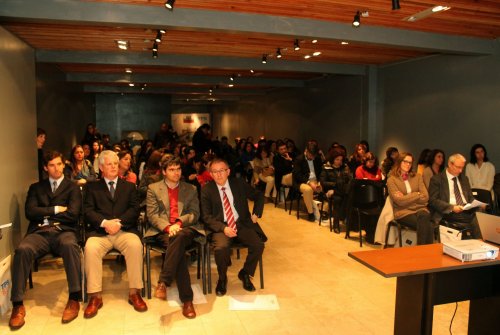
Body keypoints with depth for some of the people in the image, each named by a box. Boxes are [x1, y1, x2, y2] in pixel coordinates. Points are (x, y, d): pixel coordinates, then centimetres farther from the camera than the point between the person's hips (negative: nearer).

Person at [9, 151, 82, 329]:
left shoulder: (73, 188, 14)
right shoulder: (36, 187, 22)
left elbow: (73, 214, -1)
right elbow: (30, 212, 6)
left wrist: (45, 213, 5)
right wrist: (56, 210, 0)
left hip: (63, 231, -2)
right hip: (39, 232, 2)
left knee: (70, 245, -38)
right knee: (22, 250, -32)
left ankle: (74, 299, -33)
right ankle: (18, 305, -26)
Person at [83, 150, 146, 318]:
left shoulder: (129, 186, 20)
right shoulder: (92, 187, 19)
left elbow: (135, 209, 7)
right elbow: (88, 211, 4)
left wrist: (119, 222, -11)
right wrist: (105, 222, -14)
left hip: (124, 231, 0)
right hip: (99, 232, 0)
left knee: (135, 245, -32)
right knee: (90, 248, -32)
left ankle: (134, 292, -22)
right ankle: (95, 296, -22)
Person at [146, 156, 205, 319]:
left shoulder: (191, 189, 18)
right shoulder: (153, 189, 14)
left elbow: (195, 214, 9)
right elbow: (152, 215, 3)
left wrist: (179, 222, -13)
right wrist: (168, 227, -16)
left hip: (185, 229, 1)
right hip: (163, 231, -1)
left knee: (179, 237, -39)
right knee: (179, 249, -35)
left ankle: (163, 282, -38)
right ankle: (187, 299, -36)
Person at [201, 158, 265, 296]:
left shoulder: (239, 184, 5)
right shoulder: (206, 190, -1)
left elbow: (259, 195, 18)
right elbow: (206, 216, -4)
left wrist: (256, 214, 5)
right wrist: (223, 228, -19)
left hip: (242, 224, 3)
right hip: (221, 227, -2)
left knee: (258, 245, -22)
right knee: (221, 248, -33)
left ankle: (245, 273, 8)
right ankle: (222, 279, -1)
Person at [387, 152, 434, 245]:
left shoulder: (417, 177, 16)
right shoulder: (391, 180, 2)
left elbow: (425, 197, 5)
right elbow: (400, 201, -10)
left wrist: (406, 198, -5)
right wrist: (418, 194, -1)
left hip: (420, 209, 3)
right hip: (403, 212, -3)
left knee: (424, 216, -35)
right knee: (427, 225, -32)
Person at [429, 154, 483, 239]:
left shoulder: (464, 178, 22)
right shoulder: (436, 179, 2)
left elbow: (470, 197, 25)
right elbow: (433, 200, -7)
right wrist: (452, 207, -20)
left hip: (466, 211, 6)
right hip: (449, 213, -6)